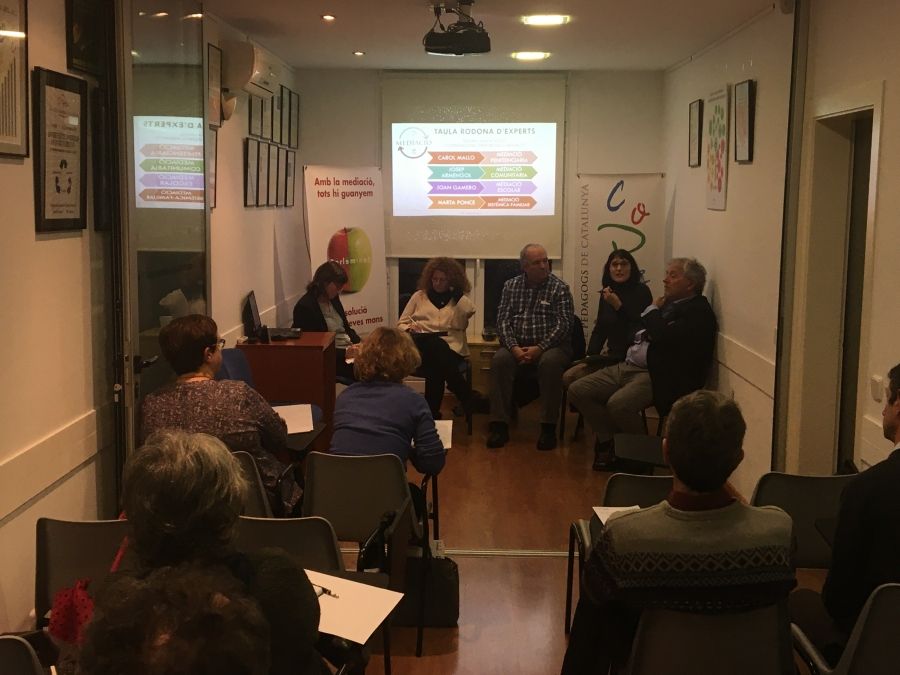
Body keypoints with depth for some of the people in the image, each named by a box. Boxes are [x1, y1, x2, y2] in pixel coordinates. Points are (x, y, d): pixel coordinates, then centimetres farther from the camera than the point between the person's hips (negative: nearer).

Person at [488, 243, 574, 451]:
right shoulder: (511, 286, 10)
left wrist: (540, 348, -19)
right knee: (500, 360, -29)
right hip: (517, 345, 2)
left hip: (550, 345, -2)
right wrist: (514, 348, -14)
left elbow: (563, 324, -7)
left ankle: (548, 427, -27)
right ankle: (499, 425, -26)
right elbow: (503, 321, 4)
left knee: (550, 362, -36)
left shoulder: (560, 287, 2)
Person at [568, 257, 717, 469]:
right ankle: (609, 442, 7)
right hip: (625, 367, 9)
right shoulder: (667, 303, 18)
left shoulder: (698, 311, -9)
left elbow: (665, 338, -22)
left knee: (618, 404, -33)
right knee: (577, 390, -2)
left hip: (654, 375, -9)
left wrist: (652, 311, -6)